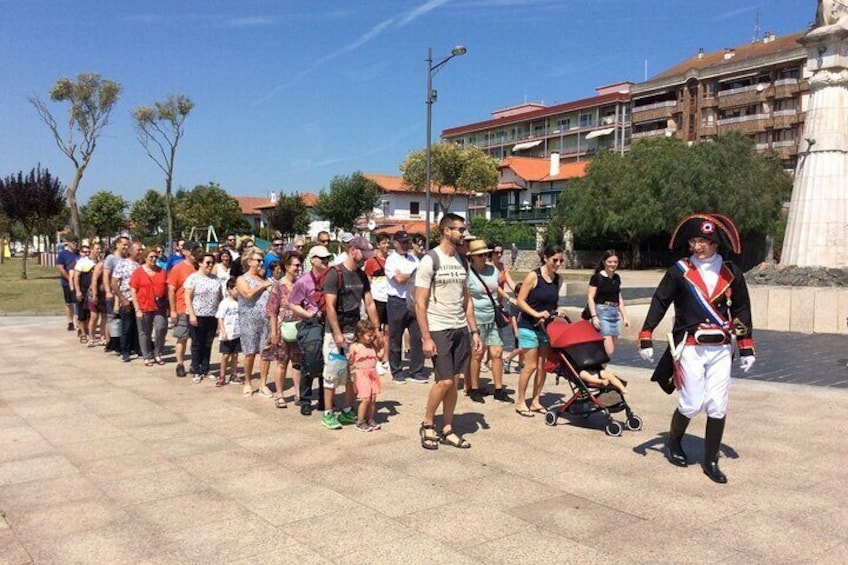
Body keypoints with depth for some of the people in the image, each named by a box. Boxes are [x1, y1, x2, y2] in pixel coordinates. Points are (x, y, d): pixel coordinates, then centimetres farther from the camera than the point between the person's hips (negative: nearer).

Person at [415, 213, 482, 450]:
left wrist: (474, 331, 10)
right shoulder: (430, 260, -9)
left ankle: (447, 430, 19)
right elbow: (420, 303, -11)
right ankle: (427, 425, 13)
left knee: (454, 381, 8)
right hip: (438, 330, -6)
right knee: (444, 381, -8)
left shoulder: (462, 261, 11)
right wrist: (426, 338, -15)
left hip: (460, 329, 6)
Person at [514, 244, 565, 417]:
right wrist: (536, 314, -23)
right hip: (529, 326, -6)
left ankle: (535, 401, 19)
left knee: (543, 366, 7)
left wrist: (556, 311, 0)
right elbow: (520, 301, -13)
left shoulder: (557, 279, 7)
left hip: (546, 327, 6)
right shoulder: (533, 276, -12)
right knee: (531, 366, -5)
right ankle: (521, 403, 7)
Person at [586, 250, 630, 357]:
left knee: (611, 350, 6)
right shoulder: (597, 277, -6)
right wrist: (594, 316, -18)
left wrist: (624, 317, 16)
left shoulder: (617, 278, 13)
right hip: (602, 312, -7)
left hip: (615, 313, 7)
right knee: (608, 350, -15)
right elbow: (590, 298, -9)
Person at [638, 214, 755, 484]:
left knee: (718, 407, 2)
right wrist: (645, 338, -6)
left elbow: (742, 309, 11)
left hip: (721, 349, 3)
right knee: (691, 405, -2)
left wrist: (746, 348, 10)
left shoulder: (731, 272, 5)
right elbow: (659, 303, -1)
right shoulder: (680, 271, -3)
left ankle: (711, 461, 18)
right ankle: (673, 444, 27)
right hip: (691, 348, -3)